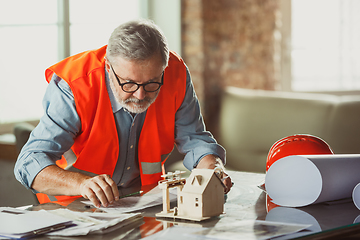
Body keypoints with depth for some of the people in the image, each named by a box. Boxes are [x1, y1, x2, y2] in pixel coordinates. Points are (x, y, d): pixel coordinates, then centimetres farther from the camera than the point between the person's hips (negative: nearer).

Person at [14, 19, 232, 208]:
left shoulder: (176, 74, -16)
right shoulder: (73, 89, -27)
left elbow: (193, 138, -2)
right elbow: (30, 163, -31)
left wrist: (212, 169, -23)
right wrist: (82, 183, -49)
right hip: (77, 205, -2)